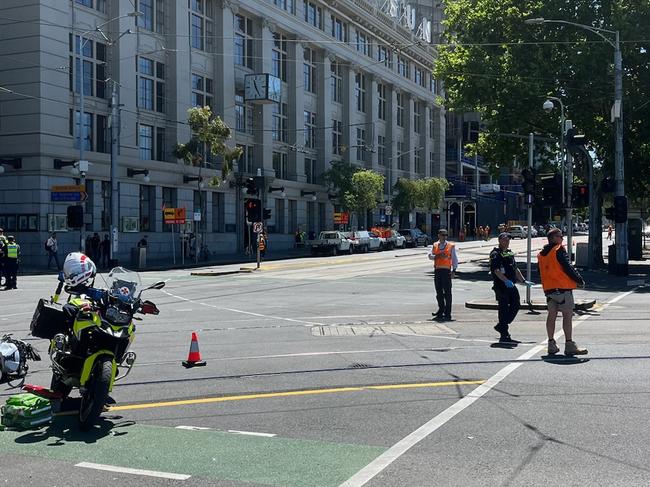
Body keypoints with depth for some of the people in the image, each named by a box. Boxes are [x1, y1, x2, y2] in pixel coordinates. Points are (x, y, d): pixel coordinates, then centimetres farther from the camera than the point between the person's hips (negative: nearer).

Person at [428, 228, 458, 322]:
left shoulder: (451, 246, 4)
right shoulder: (435, 245, 12)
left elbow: (454, 259, 3)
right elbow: (430, 256, 1)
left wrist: (453, 270, -6)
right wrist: (438, 256, -16)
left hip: (446, 270, -4)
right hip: (437, 270, 4)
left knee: (447, 292, -5)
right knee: (439, 292, 10)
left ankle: (447, 313, -3)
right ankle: (441, 310, 24)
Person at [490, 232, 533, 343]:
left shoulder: (510, 253, 19)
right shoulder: (495, 254, -9)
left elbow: (515, 269, 28)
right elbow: (496, 270, -21)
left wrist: (523, 281, 25)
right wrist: (506, 280, -32)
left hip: (511, 285, 8)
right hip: (501, 285, -8)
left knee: (516, 305, 8)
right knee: (504, 308, -6)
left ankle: (501, 326, 23)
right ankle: (504, 336, -1)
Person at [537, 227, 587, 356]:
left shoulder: (541, 254, 14)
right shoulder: (559, 250, -9)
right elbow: (568, 268, -13)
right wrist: (579, 280, -3)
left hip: (548, 288, 8)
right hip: (563, 287, -8)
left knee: (552, 315, 12)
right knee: (568, 315, -7)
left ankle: (551, 345, 14)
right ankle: (569, 345, -10)